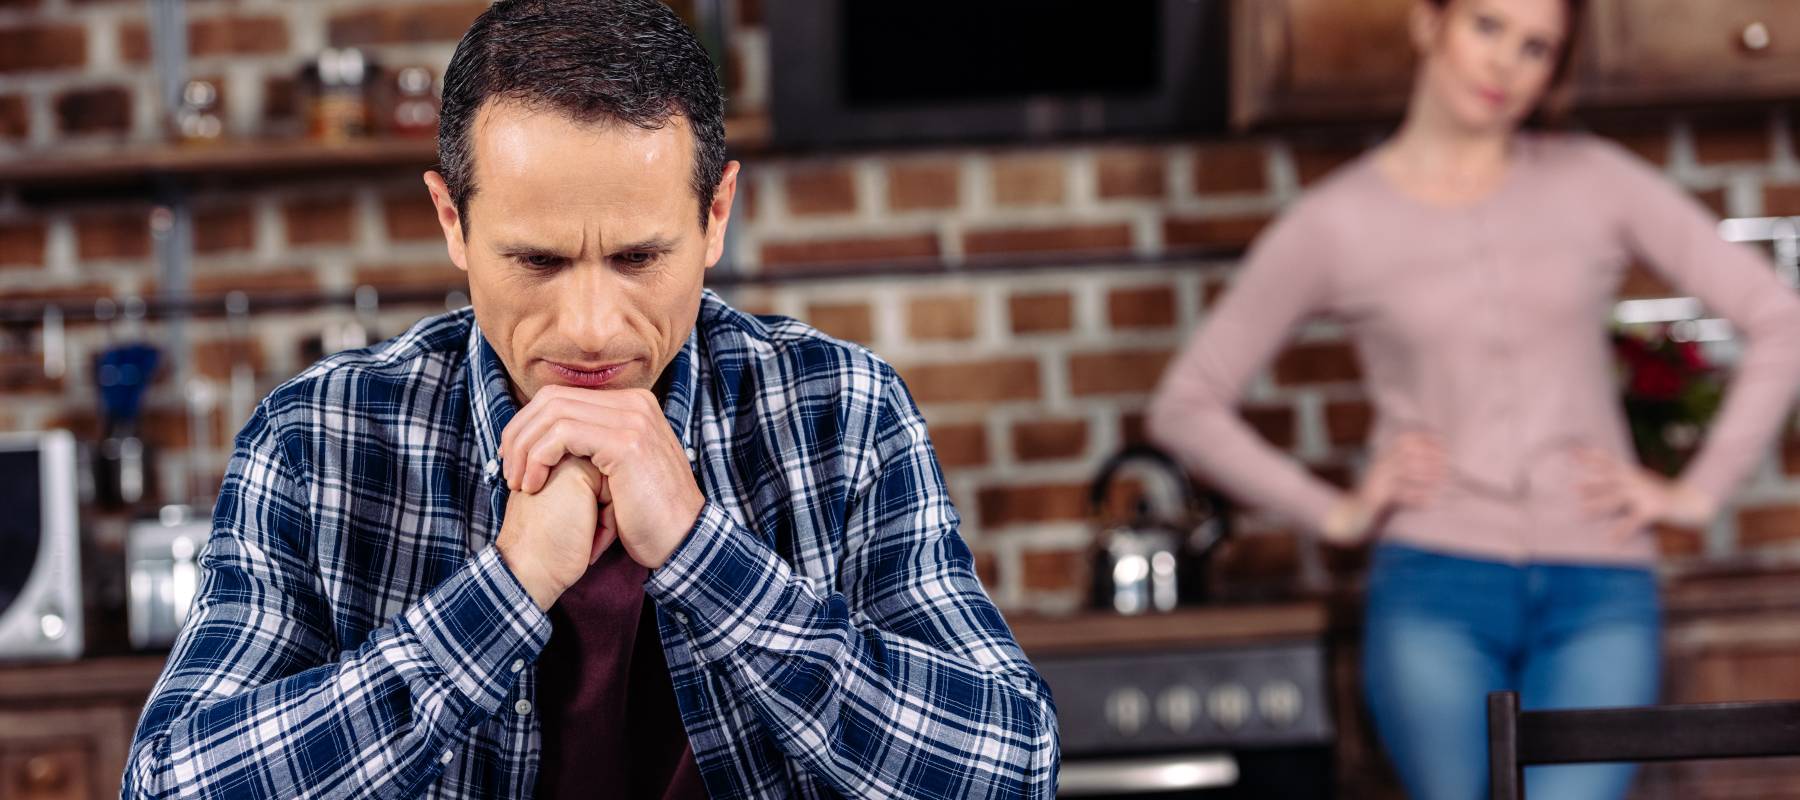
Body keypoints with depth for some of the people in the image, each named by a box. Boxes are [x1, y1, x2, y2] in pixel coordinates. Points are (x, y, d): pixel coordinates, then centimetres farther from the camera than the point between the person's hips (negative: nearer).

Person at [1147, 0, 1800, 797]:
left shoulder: (1594, 184, 6)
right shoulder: (1335, 223, 3)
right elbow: (1185, 405, 7)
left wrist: (1697, 492, 2)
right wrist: (1335, 512, 1)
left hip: (1598, 589, 0)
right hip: (1436, 586, 0)